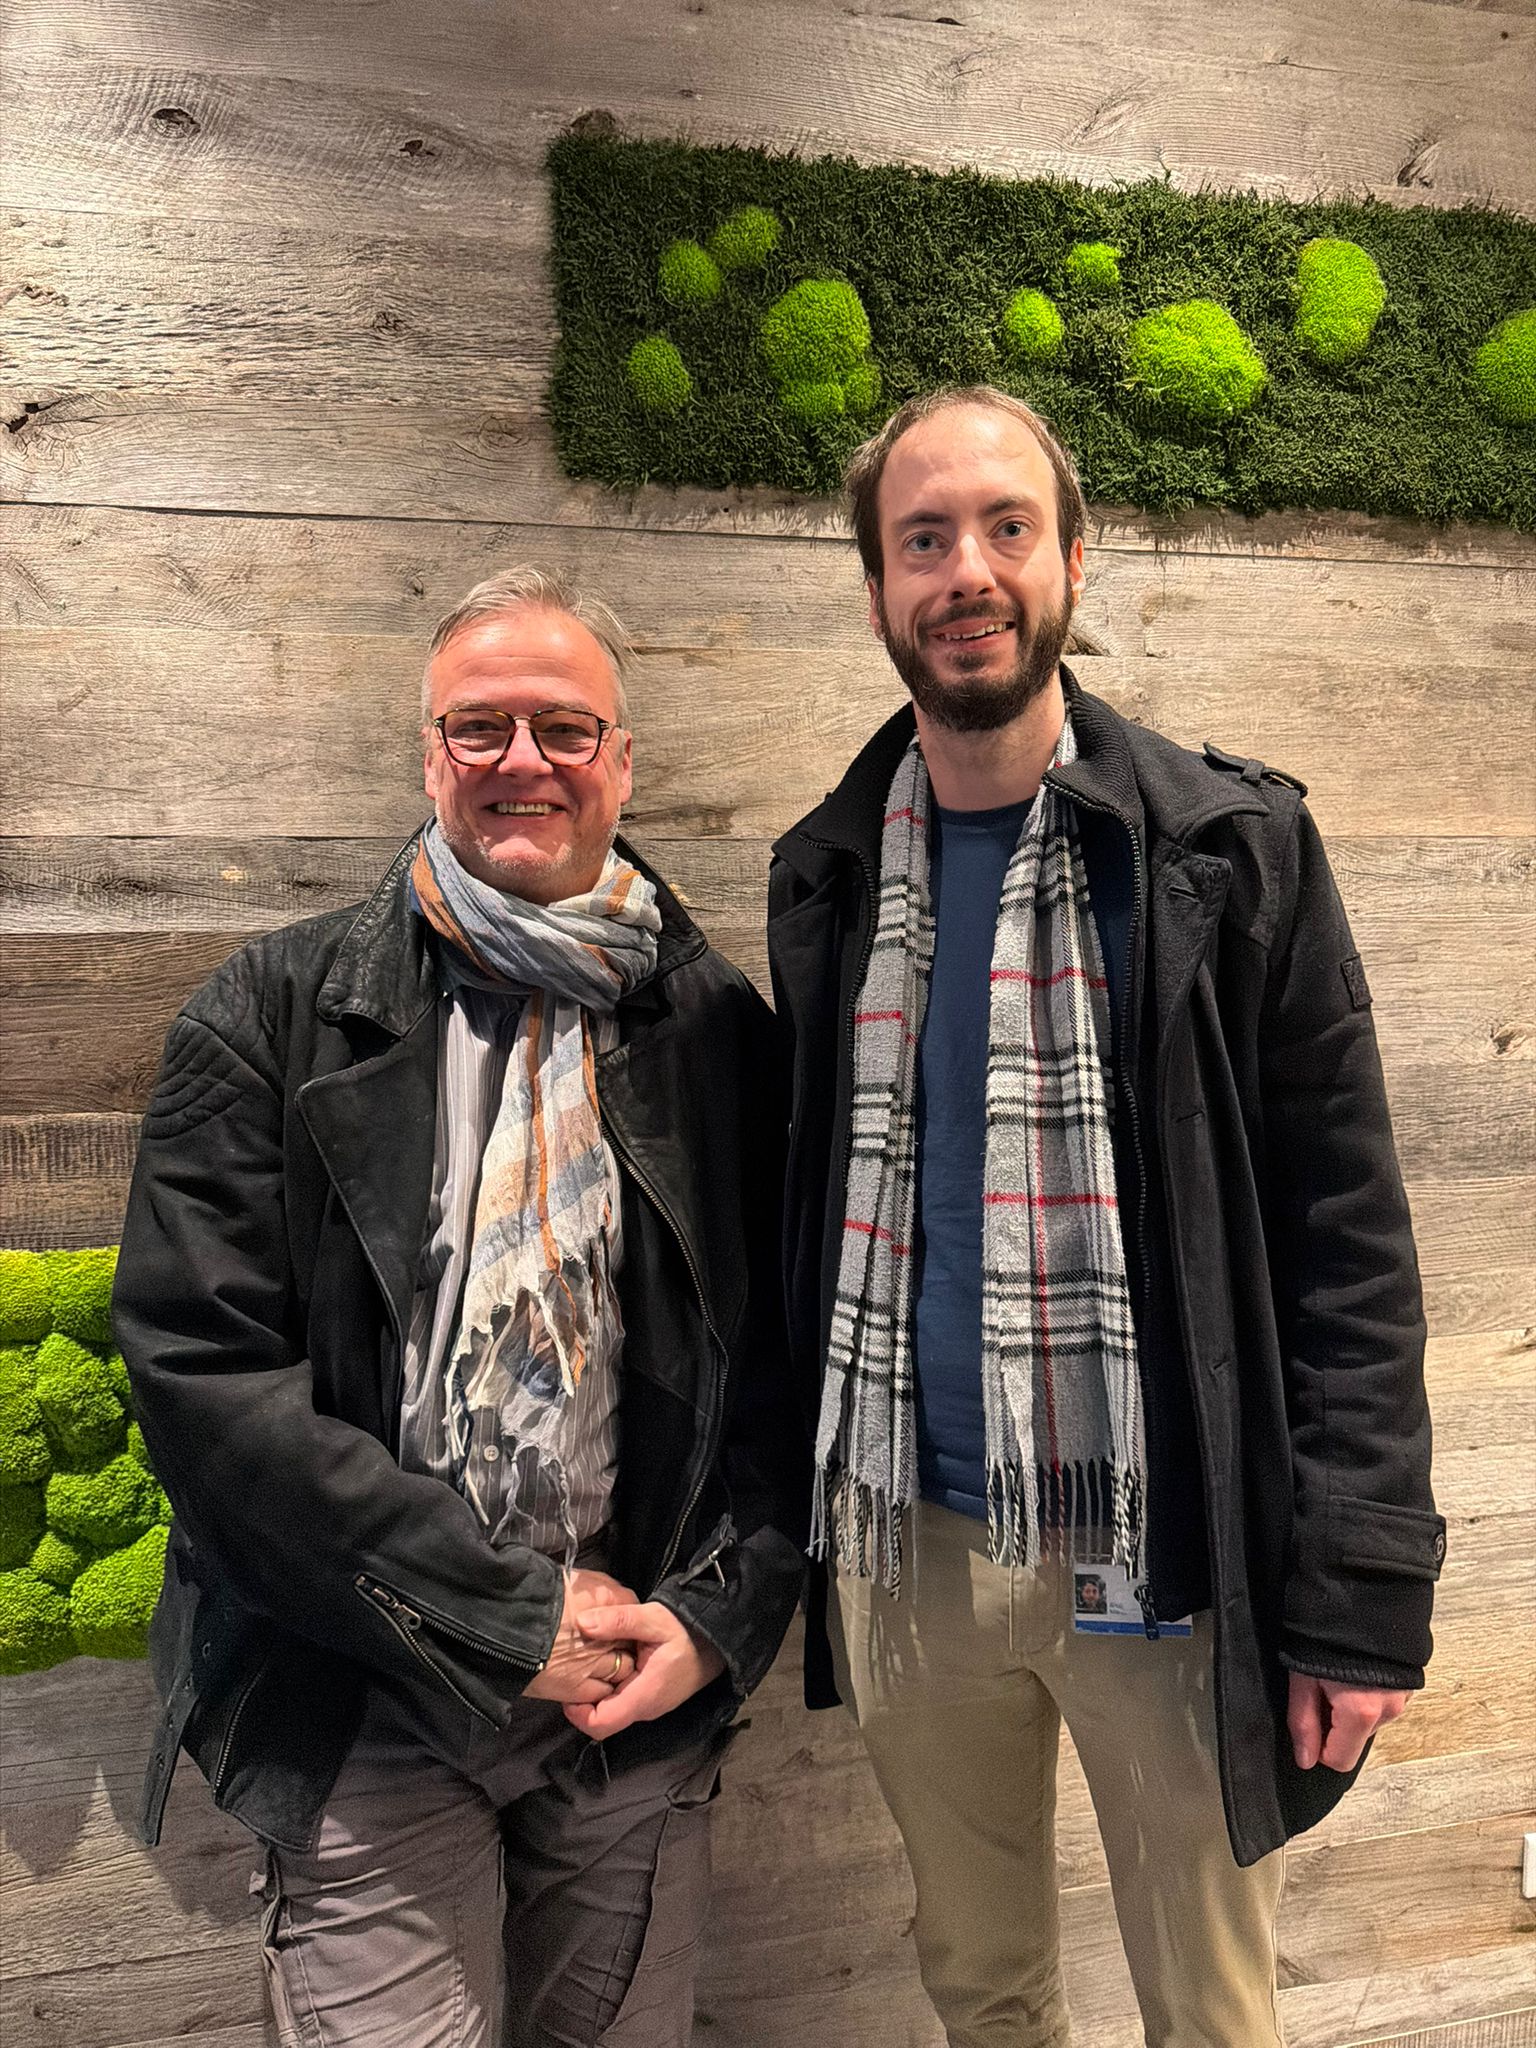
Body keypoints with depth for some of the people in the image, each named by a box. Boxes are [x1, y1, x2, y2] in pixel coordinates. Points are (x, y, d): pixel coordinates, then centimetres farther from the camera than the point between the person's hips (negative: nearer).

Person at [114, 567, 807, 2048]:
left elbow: (782, 1356, 6)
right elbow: (199, 1369, -12)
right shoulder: (273, 1019, -5)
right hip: (370, 1716, -2)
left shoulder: (716, 1030, 2)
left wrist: (721, 1612, -7)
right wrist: (504, 1620, -14)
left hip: (643, 1701, 3)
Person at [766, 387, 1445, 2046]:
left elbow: (1345, 1240, -8)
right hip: (908, 1544, 3)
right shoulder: (831, 875, 3)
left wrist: (1362, 1589, -12)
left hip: (1161, 1557, -3)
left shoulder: (1231, 852, -7)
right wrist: (798, 1511, 7)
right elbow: (808, 1216, 8)